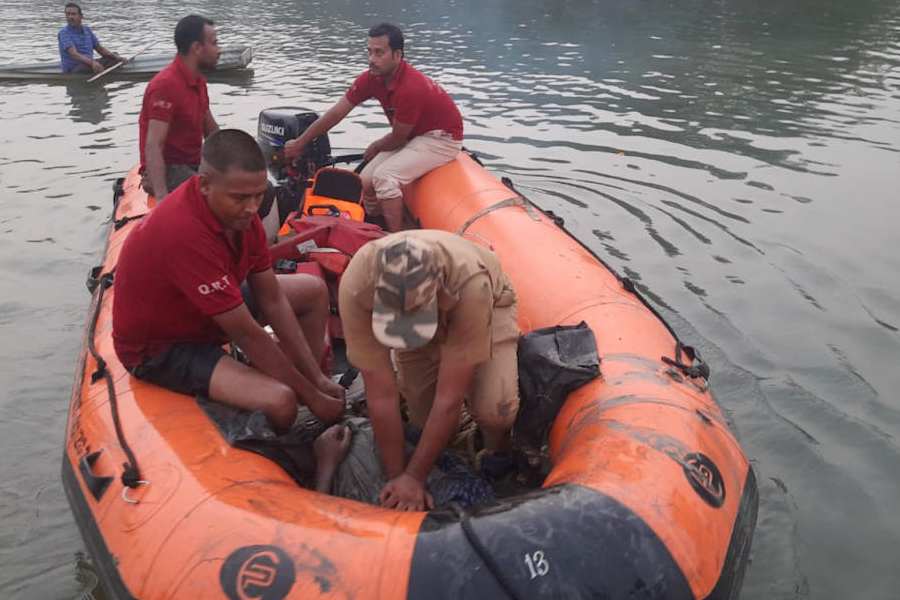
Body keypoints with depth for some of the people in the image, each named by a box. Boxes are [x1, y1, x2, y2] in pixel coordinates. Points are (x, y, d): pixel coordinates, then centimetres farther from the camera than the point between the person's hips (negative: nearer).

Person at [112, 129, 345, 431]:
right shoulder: (185, 232, -37)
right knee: (280, 402, -29)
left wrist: (317, 378, -8)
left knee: (313, 290, 7)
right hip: (159, 346, -9)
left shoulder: (238, 210, -12)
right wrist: (311, 397, -21)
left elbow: (272, 300, -6)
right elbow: (247, 335, -31)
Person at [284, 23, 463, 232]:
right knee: (366, 180, -1)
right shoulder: (371, 79, -8)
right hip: (414, 136, 8)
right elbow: (336, 113, -1)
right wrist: (300, 143, 4)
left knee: (384, 176, -25)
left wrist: (375, 148, 3)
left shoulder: (410, 88, -31)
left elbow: (397, 139, -17)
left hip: (442, 138, -8)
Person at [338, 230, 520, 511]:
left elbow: (450, 397, -37)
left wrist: (414, 477, -29)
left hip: (487, 306, -2)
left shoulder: (470, 283, -45)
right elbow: (381, 395, -30)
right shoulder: (355, 286, -38)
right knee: (423, 417, -8)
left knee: (494, 409, -25)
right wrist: (396, 476, -21)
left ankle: (498, 453, 9)